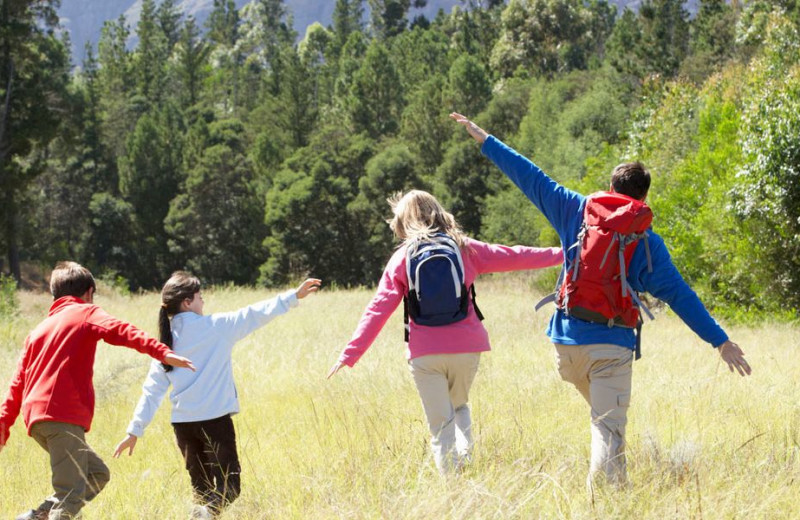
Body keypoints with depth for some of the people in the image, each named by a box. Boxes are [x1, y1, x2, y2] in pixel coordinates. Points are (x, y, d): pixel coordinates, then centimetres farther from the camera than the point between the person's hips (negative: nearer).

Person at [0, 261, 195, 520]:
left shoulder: (39, 329, 26)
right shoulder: (86, 313, 7)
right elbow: (120, 331, -12)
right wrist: (162, 352, -23)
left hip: (35, 416, 8)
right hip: (64, 414, -8)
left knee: (97, 474, 16)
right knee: (71, 492, -10)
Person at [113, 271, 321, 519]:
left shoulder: (166, 342, 8)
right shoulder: (215, 326, -5)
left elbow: (152, 390, 8)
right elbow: (255, 314, -4)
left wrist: (135, 430, 11)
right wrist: (293, 296, 0)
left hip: (182, 423, 5)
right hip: (214, 419, -5)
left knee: (202, 489, 16)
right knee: (229, 487, -4)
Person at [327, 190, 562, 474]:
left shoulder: (401, 259, 4)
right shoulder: (464, 248, 7)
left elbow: (377, 310, -1)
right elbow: (512, 257, 14)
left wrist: (350, 354, 1)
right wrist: (560, 254, 27)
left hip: (425, 354, -2)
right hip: (467, 346, 2)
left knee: (441, 426, 3)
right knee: (459, 406, 24)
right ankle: (465, 454, -1)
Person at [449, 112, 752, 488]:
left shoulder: (578, 212, 4)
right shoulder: (647, 243, -2)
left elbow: (531, 179, 10)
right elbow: (679, 295, -4)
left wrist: (485, 140, 19)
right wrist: (720, 342, 0)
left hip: (566, 343, 4)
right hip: (611, 347, -4)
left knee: (605, 418, 24)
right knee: (609, 428, -9)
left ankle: (620, 487, 26)